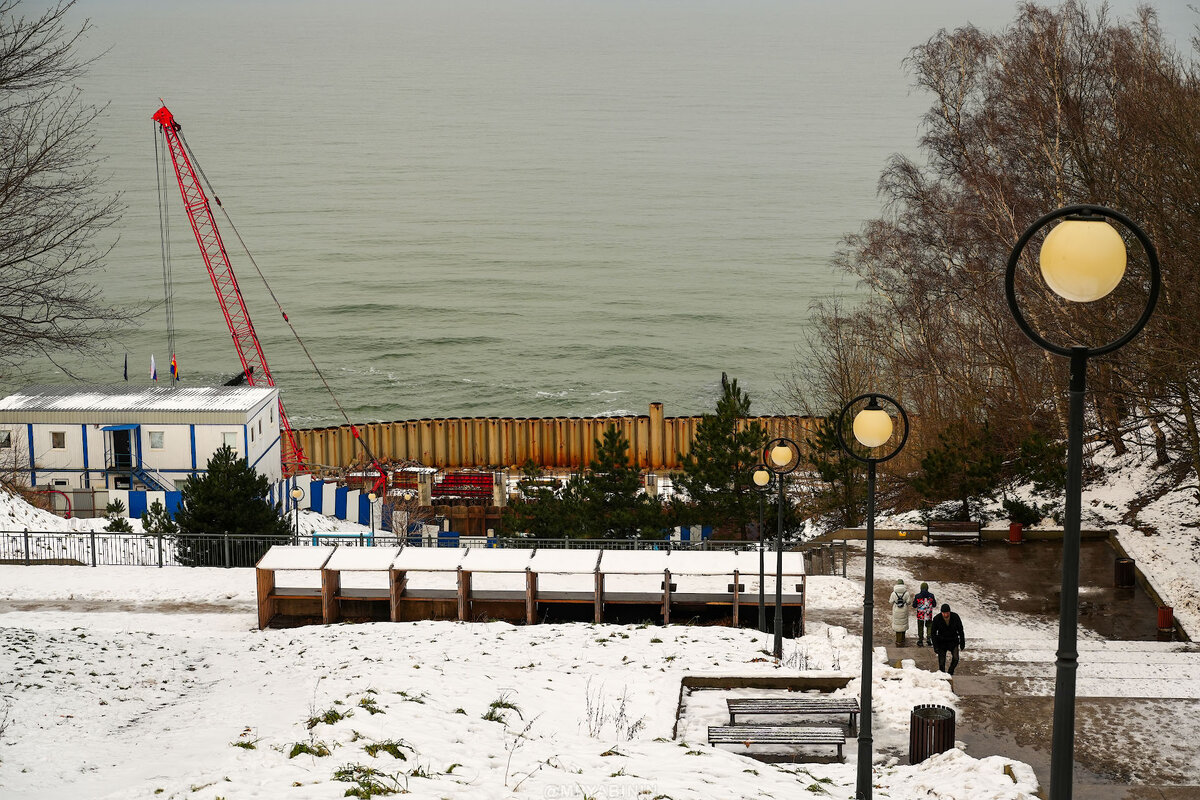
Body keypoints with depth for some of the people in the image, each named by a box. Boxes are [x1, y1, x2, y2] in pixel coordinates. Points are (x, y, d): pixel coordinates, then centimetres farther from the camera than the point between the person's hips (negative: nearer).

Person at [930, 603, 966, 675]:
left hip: (953, 641, 1)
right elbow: (933, 633, -6)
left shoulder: (955, 617, -15)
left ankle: (950, 672, 8)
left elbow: (960, 630, 0)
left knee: (955, 658, -15)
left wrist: (962, 643, 2)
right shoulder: (937, 619, -17)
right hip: (942, 642, -1)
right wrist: (935, 646, -10)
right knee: (941, 661, -3)